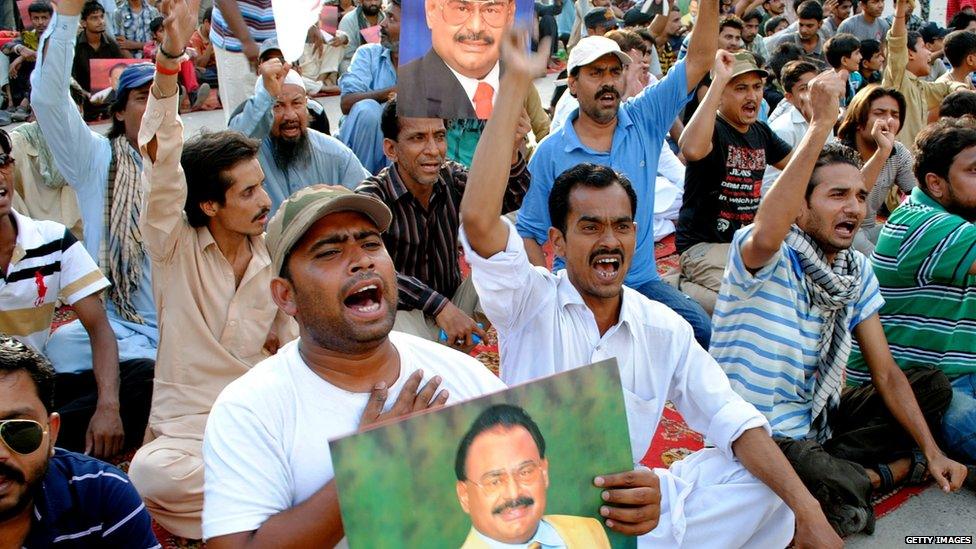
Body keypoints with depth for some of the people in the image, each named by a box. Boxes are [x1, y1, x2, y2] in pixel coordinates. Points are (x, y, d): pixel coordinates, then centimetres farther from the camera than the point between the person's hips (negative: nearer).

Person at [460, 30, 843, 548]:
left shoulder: (665, 330, 3)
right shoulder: (530, 302, -8)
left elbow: (732, 421, -3)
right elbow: (478, 220, -25)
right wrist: (515, 84, -25)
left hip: (634, 503, 5)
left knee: (761, 478, -10)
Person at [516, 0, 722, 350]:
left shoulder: (646, 121, 3)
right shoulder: (550, 153, -2)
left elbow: (699, 60, -1)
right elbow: (528, 233, 0)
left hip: (642, 281, 2)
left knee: (703, 332, -21)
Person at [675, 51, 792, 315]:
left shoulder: (761, 132, 13)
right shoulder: (713, 129, -12)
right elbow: (692, 150, -38)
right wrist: (718, 79, -32)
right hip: (703, 245, -8)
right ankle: (689, 289, -4)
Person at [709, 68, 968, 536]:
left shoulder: (858, 270, 4)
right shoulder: (773, 259, -18)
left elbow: (885, 372, 6)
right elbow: (765, 238, -45)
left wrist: (932, 450, -4)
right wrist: (821, 124, -43)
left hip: (818, 420, 8)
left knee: (933, 386, 6)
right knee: (837, 489, -35)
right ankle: (891, 470, -1)